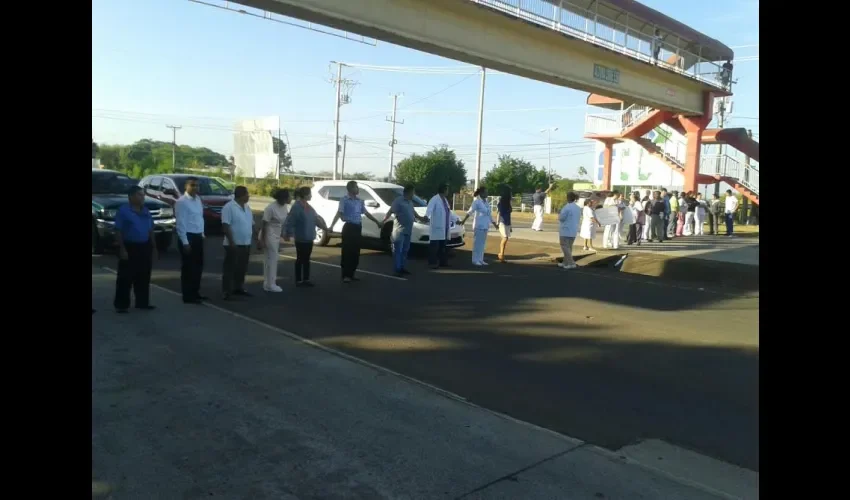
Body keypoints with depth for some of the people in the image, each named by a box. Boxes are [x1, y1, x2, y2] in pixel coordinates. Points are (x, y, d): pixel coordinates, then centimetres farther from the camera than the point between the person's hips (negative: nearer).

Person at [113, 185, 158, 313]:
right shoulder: (123, 211, -6)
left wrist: (153, 248, 13)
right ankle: (121, 304, 3)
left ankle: (142, 302, 19)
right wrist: (122, 249, -16)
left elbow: (150, 231, 17)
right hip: (129, 247, -6)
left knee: (143, 277, 10)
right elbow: (118, 231, -10)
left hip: (145, 247, 6)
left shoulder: (146, 212, 12)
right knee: (125, 278, -3)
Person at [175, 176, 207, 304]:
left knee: (198, 266, 15)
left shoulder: (198, 199, 10)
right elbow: (180, 223, -17)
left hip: (198, 236, 8)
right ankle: (187, 296, 9)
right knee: (188, 267, 0)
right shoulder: (181, 202, -14)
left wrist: (202, 234, 14)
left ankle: (195, 292, 28)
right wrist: (185, 242, -20)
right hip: (188, 237, -8)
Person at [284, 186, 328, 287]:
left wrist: (324, 227, 20)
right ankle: (298, 280, 9)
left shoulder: (308, 206, 10)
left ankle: (306, 279, 21)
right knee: (300, 259, 1)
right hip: (301, 239, -8)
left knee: (307, 259, 13)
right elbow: (289, 222, -19)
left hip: (309, 238, 8)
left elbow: (315, 219, 20)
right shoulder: (296, 207, -17)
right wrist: (287, 234, -22)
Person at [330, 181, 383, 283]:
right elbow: (339, 214, -13)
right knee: (347, 252, -4)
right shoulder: (344, 200, -5)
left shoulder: (360, 201, 14)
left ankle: (351, 274, 17)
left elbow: (366, 213, 22)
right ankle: (345, 275, 0)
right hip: (349, 227, -7)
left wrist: (377, 221, 24)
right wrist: (331, 226, -24)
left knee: (355, 252, 9)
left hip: (358, 227, 7)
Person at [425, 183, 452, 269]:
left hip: (444, 227, 9)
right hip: (436, 227, -9)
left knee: (442, 246, 13)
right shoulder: (434, 199, -11)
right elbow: (429, 208, -28)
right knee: (434, 246, -7)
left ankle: (442, 262, 20)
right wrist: (426, 216, -47)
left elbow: (448, 211, 32)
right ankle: (432, 262, -4)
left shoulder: (445, 200, 18)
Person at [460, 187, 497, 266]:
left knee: (483, 243, 10)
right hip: (479, 225, -8)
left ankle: (480, 260, 16)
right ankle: (475, 260, -1)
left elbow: (489, 214, 21)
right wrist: (463, 220, -29)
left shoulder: (486, 202, 12)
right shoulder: (477, 201, -10)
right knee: (477, 243, -6)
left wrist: (494, 223, 25)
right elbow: (470, 212, -18)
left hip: (485, 226, 8)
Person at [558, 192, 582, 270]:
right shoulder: (578, 208, 9)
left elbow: (561, 218, -15)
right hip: (573, 231, 8)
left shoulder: (567, 207, -17)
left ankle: (571, 263, -11)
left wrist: (559, 215, 5)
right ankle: (565, 262, 21)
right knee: (569, 247, 14)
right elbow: (578, 219, 17)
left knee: (565, 247, -3)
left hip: (565, 231, -8)